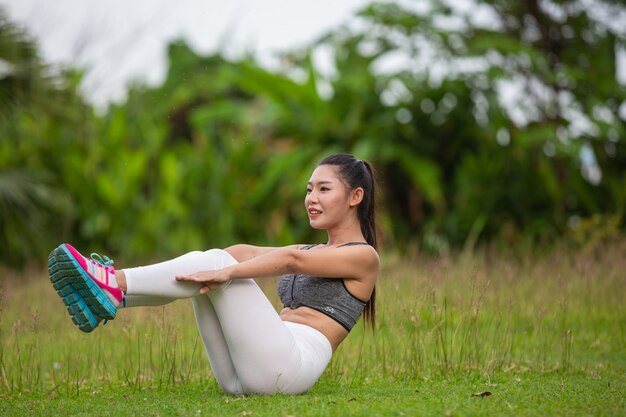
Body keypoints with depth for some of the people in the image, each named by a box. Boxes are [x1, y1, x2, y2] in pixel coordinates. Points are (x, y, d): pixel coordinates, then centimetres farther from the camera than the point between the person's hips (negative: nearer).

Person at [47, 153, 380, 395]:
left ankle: (115, 286, -26)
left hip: (289, 366, -7)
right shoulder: (312, 252, 29)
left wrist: (226, 272, -29)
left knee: (216, 262, -18)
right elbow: (247, 253, 14)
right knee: (206, 267, -7)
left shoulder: (364, 256, 3)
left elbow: (291, 260, -15)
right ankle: (105, 296, -23)